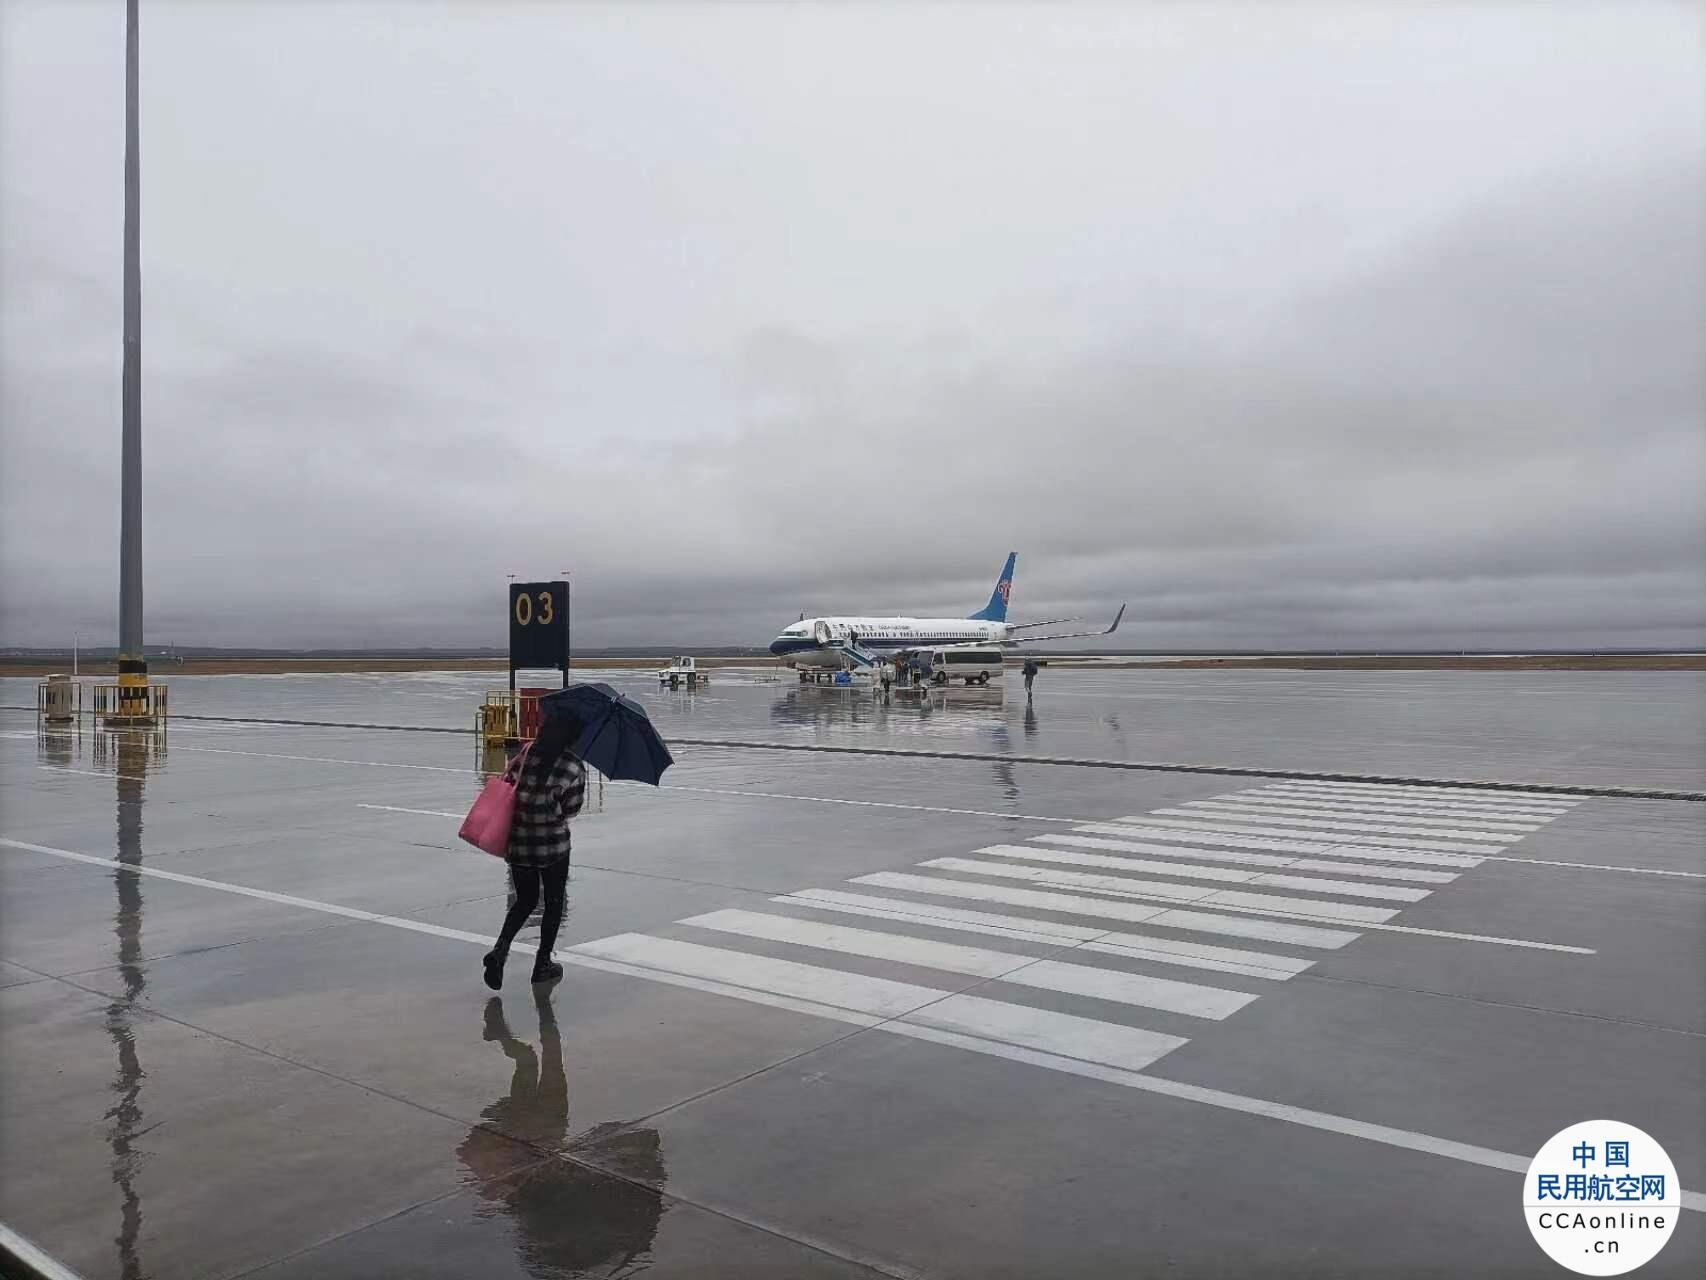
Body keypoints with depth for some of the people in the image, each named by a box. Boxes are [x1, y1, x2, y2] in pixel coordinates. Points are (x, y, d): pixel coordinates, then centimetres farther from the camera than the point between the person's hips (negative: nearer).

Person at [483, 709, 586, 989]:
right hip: (553, 845, -3)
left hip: (517, 844, 3)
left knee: (525, 900, 20)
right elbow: (571, 809, -7)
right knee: (553, 903, 16)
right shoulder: (575, 768, -10)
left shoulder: (525, 756, -3)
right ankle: (543, 964, 21)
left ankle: (500, 949, -1)